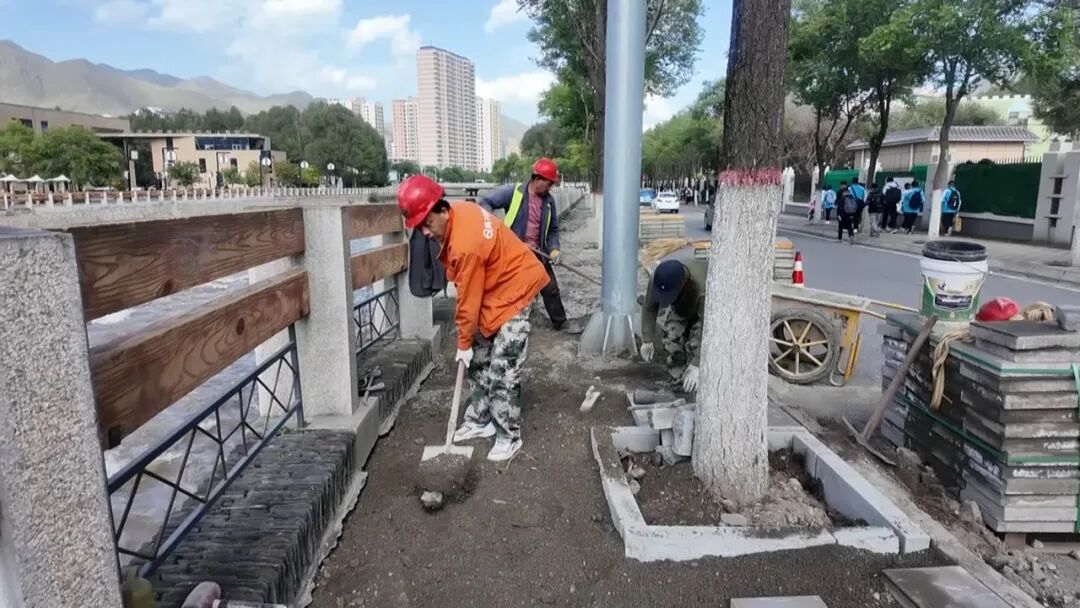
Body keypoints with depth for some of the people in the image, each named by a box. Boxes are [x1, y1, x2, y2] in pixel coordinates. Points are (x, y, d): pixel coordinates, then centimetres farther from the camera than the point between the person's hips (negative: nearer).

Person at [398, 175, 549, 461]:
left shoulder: (466, 244, -33)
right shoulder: (458, 211, -6)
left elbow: (468, 300, -22)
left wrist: (464, 345, -9)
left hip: (514, 290, -10)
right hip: (494, 288, 10)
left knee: (502, 369, -9)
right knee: (480, 361, 13)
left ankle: (509, 436, 3)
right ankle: (480, 420, 26)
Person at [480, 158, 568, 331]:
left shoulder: (549, 201, 3)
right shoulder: (513, 192, -11)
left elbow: (553, 230, 11)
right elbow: (485, 203, -10)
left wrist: (554, 249, -7)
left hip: (537, 254, 4)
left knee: (551, 289, 9)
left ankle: (561, 323, 25)